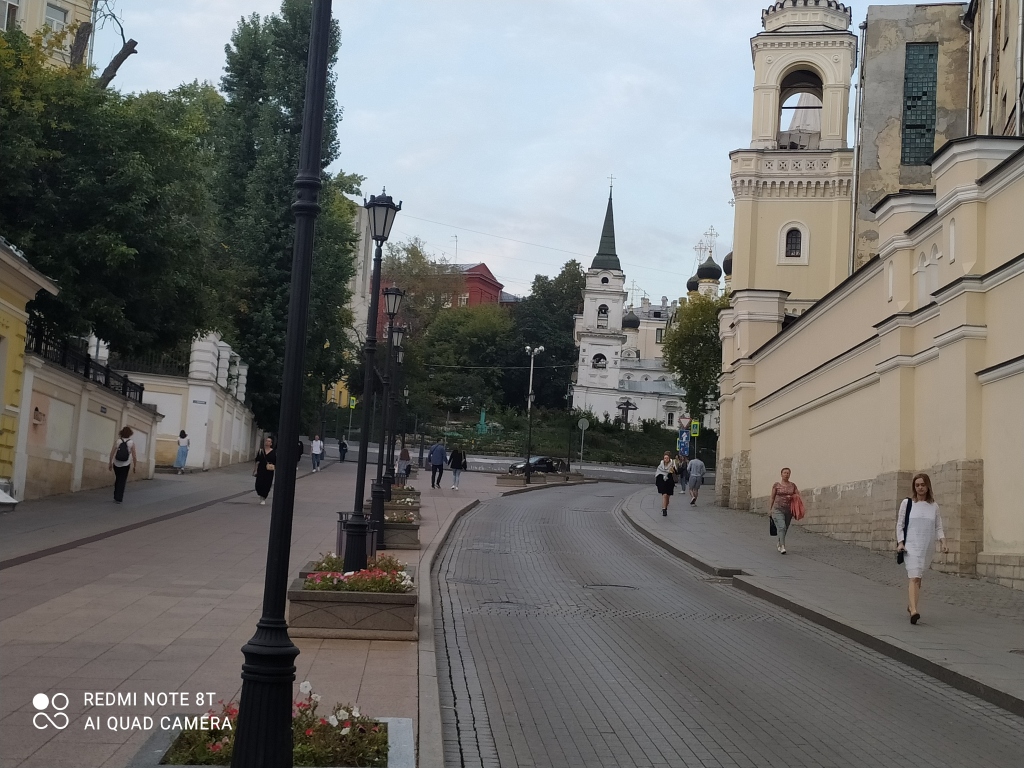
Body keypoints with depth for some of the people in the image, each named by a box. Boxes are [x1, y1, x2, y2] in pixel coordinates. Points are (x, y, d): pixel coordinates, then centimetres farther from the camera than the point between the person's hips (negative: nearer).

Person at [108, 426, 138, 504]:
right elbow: (134, 456, -5)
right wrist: (134, 466, 5)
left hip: (116, 464, 2)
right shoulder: (132, 442, -6)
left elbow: (112, 453, -5)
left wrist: (110, 463, 4)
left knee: (117, 479, 19)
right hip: (125, 465, -2)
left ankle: (116, 496, 24)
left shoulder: (117, 441, -4)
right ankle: (119, 498, 1)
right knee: (122, 481, 5)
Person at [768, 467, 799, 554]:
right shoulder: (776, 485, 2)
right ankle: (782, 547, -23)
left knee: (785, 529, 12)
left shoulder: (793, 485, 8)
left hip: (788, 510, 3)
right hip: (778, 509, -3)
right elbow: (772, 498, 6)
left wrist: (792, 497, -14)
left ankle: (779, 544, 34)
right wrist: (770, 509, 5)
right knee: (781, 527, -18)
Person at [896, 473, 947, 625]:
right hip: (911, 545, -3)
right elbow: (900, 524, 5)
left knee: (918, 578, 11)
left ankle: (911, 605, 31)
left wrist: (943, 542, -6)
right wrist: (900, 542, -7)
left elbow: (938, 527, 11)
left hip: (927, 548, 3)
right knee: (914, 577, -17)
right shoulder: (907, 503, 4)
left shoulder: (934, 506, 10)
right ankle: (914, 611, -27)